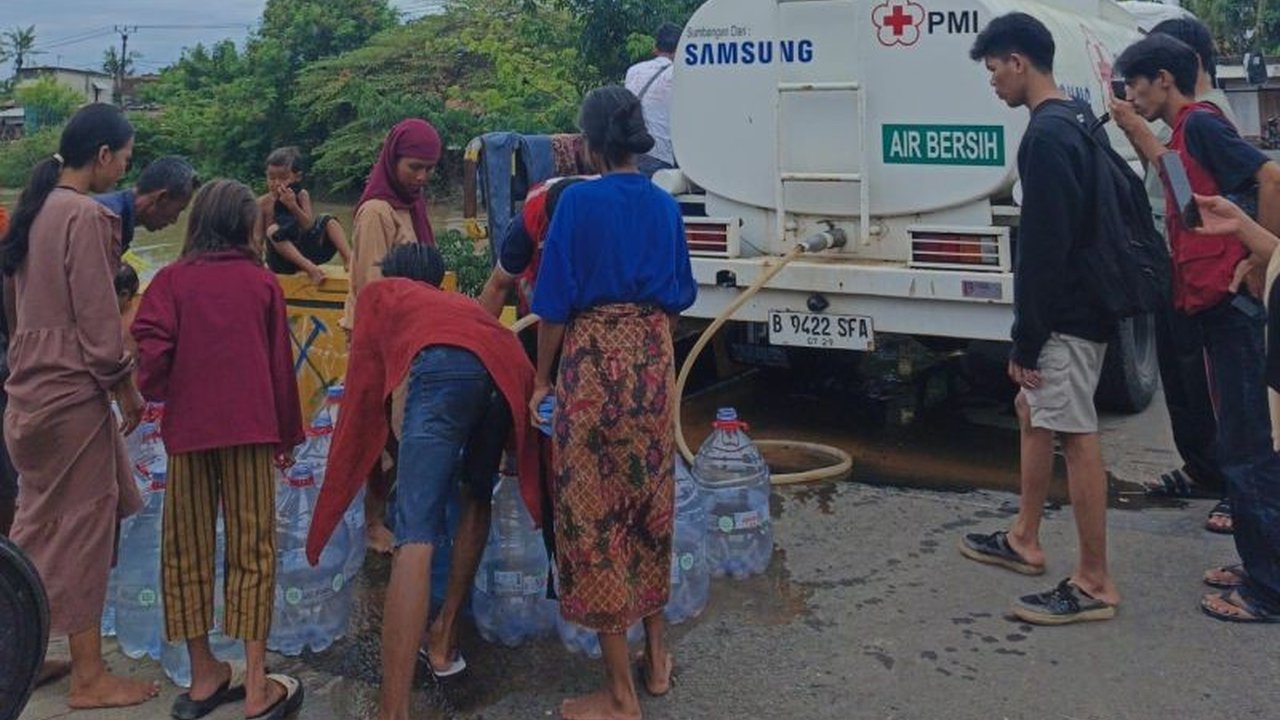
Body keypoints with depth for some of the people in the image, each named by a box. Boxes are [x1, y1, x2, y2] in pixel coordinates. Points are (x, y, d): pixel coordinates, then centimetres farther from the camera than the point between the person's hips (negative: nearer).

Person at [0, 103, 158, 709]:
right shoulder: (84, 215, -16)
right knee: (83, 524, 1)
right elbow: (98, 319, -17)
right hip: (72, 392, -8)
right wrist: (127, 388, -6)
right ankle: (90, 678, 11)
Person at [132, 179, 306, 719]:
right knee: (252, 548, 3)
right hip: (249, 428, -1)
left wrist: (155, 390, 9)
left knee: (188, 548, 11)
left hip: (187, 427, 1)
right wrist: (288, 433, 14)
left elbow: (151, 346, -12)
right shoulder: (262, 283, 3)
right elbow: (280, 364, 5)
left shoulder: (173, 279, 2)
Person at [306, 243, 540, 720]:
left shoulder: (379, 292, 35)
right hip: (510, 370, 5)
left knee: (416, 535, -14)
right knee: (476, 499, 28)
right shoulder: (458, 301, 46)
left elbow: (365, 382, 26)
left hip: (445, 364, -5)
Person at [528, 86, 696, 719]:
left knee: (594, 510, 1)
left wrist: (543, 379, 3)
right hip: (653, 359, 6)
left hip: (594, 358, -5)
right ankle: (655, 656, 29)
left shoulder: (579, 201, -8)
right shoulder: (665, 206, 7)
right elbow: (680, 295, 14)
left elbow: (556, 302, -8)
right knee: (650, 504, 17)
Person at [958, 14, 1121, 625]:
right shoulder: (1076, 123, 13)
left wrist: (1026, 340, -18)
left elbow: (1044, 249, -23)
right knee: (1032, 411, 20)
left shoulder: (1046, 136, -19)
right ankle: (1024, 539, 32)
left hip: (1066, 316, -11)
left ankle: (1095, 584, 1)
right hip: (1080, 306, 11)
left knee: (1075, 435, -6)